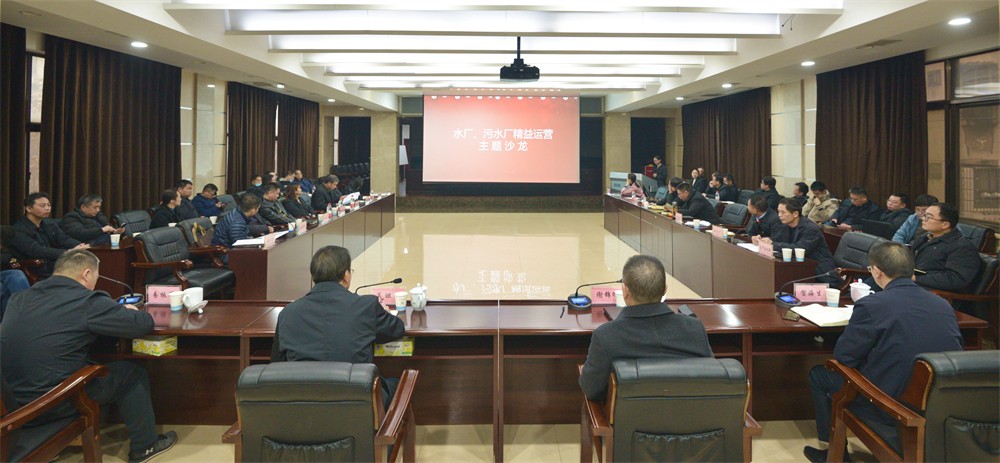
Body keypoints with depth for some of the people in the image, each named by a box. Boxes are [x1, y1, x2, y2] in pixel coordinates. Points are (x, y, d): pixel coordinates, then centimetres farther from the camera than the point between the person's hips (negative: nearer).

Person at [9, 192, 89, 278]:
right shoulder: (18, 230, -10)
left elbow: (65, 239, -1)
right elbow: (37, 251, -23)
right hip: (37, 274, -7)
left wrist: (80, 247, -25)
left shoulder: (51, 224, 14)